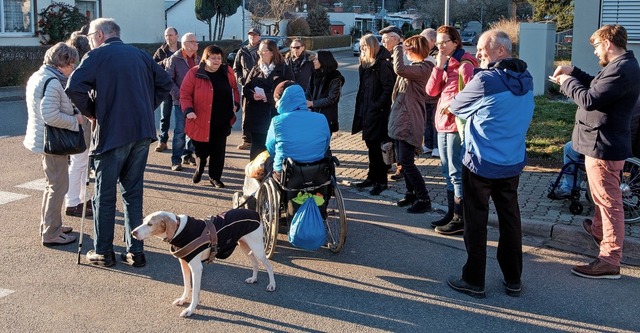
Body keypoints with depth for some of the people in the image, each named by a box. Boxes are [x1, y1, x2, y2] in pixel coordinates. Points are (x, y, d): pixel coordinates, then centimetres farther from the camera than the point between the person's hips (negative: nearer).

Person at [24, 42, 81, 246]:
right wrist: (76, 120, -17)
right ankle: (51, 234, 7)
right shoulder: (53, 82, -21)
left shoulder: (38, 76, 11)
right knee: (58, 186, -1)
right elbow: (51, 116, -29)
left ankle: (50, 225, 35)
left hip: (44, 139, 11)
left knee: (53, 184, 22)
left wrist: (73, 115, 12)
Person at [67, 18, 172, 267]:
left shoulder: (97, 55, -3)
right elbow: (165, 83, 16)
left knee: (104, 195, 7)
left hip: (111, 133, -5)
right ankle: (135, 251, 13)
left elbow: (74, 88, -16)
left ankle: (103, 252, 13)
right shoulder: (140, 55, 13)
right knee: (133, 193, 13)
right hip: (142, 132, 5)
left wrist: (91, 113, -1)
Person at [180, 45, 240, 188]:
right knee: (202, 149, 9)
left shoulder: (227, 72, 4)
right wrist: (188, 110, -20)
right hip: (201, 121, -2)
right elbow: (185, 93, -7)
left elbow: (234, 88, 16)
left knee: (218, 150, 4)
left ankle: (215, 177, 19)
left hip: (222, 121, 3)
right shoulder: (194, 73, -8)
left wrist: (236, 103, 2)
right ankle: (199, 169, 40)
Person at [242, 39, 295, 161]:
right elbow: (245, 89, 11)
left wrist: (268, 96, -18)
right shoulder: (255, 69, 13)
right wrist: (253, 95, -12)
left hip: (275, 117, -4)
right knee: (257, 150, 9)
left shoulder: (285, 70, -2)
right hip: (256, 118, 4)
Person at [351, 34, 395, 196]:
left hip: (378, 114, -9)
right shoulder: (365, 64, 14)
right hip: (367, 113, 9)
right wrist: (362, 109, 13)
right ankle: (372, 177, 25)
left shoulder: (383, 65, -14)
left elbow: (388, 89, -20)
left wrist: (377, 105, -18)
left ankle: (381, 181, 7)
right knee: (371, 145, 15)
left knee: (377, 146, -3)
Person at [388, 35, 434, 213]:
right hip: (401, 118, 10)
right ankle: (411, 193, 28)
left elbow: (399, 69, -32)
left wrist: (398, 49, -19)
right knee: (403, 161, 16)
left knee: (407, 162, -8)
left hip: (409, 121, -10)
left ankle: (424, 199, 0)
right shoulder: (413, 67, 13)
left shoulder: (422, 68, -18)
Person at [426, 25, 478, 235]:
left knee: (456, 172, -5)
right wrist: (439, 66, -4)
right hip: (442, 123, 9)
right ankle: (451, 213, 26)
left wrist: (452, 106, -15)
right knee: (448, 171, 15)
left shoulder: (464, 64, -13)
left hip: (457, 124, -9)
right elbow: (431, 91, 4)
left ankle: (460, 220, 3)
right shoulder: (444, 63, 13)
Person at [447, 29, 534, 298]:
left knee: (476, 222, 6)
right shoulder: (526, 79, 3)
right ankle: (513, 280, 24)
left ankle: (474, 281, 16)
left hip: (480, 164, -6)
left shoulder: (486, 80, -19)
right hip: (513, 163, 6)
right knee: (510, 220, 15)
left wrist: (452, 98, 14)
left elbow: (456, 106, -6)